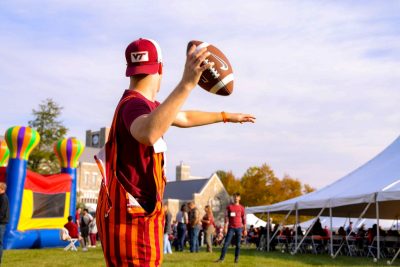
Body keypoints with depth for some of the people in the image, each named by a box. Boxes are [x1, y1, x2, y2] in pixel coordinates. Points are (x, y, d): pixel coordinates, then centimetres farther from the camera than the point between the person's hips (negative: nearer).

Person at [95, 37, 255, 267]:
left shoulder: (144, 104, 12)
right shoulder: (133, 104, -20)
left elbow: (183, 118, 30)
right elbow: (148, 134, -46)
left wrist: (226, 116, 39)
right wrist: (186, 85, -53)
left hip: (139, 216, 10)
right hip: (131, 220, -10)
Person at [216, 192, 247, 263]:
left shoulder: (241, 208, 7)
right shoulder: (229, 207, 5)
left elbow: (244, 219, 8)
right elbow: (226, 217, 2)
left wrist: (245, 229, 5)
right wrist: (225, 227, -5)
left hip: (239, 228, 1)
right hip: (231, 227, -1)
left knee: (238, 244, 2)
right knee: (226, 243, -6)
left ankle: (236, 258, 10)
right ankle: (222, 258, -6)